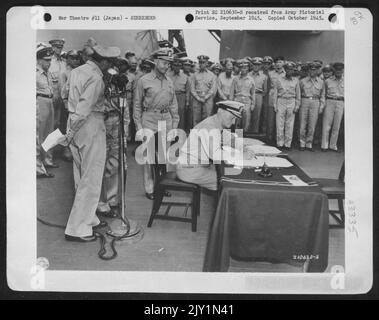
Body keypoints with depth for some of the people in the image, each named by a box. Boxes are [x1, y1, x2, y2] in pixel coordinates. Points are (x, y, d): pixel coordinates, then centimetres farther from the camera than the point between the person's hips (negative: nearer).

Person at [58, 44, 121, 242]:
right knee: (91, 179, -1)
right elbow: (83, 109, -23)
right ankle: (77, 229, 3)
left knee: (81, 178, 17)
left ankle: (88, 218, 32)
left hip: (75, 123, 9)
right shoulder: (95, 78, -16)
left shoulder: (77, 71, 12)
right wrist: (70, 135, -22)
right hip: (91, 125, -9)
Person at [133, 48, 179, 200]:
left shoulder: (169, 82, 12)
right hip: (149, 119, -4)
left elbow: (173, 105, 16)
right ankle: (149, 188, 5)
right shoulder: (144, 81, -1)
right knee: (149, 155, -3)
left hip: (166, 119, 4)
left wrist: (175, 124, 10)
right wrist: (139, 127, -5)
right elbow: (137, 105, 0)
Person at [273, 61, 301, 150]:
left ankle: (287, 144, 8)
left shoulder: (295, 81, 10)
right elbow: (275, 93, 6)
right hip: (281, 102, -1)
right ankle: (280, 143, 4)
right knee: (280, 124, -3)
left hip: (291, 102, 1)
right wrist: (275, 105, 0)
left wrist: (297, 106, 4)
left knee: (290, 125, 1)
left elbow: (298, 95, 12)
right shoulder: (279, 80, 6)